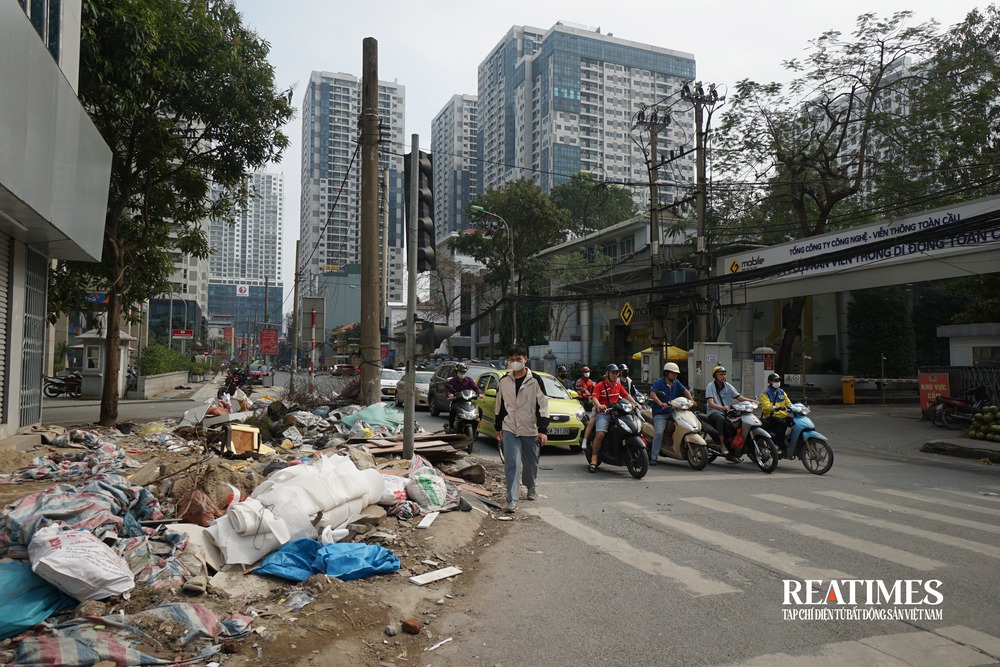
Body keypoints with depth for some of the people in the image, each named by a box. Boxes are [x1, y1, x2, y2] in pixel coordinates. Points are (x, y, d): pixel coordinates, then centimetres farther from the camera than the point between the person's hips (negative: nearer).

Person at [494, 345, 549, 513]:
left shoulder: (534, 380, -6)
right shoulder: (504, 381, 4)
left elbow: (543, 405, -6)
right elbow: (500, 405, 14)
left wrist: (543, 430, -12)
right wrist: (498, 427, 16)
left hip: (530, 430, -1)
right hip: (509, 429, 1)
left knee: (530, 463, 13)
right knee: (512, 463, -9)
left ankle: (530, 487, 41)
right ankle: (512, 499, -7)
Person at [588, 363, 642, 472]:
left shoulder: (618, 385, 18)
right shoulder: (600, 385, -2)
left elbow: (626, 395, 21)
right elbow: (594, 398, -15)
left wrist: (635, 403, 5)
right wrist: (599, 406, -35)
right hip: (603, 413, -6)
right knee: (600, 434, -27)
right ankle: (594, 459, -18)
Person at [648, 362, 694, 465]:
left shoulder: (676, 383, 13)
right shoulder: (659, 382, -6)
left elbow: (685, 391, 11)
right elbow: (652, 394, -19)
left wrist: (692, 401, -7)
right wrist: (660, 403, -34)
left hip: (672, 411, 6)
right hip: (660, 413, -6)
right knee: (659, 433, -21)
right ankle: (653, 457, -14)